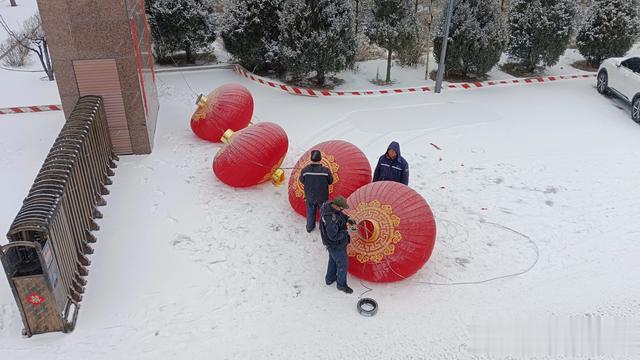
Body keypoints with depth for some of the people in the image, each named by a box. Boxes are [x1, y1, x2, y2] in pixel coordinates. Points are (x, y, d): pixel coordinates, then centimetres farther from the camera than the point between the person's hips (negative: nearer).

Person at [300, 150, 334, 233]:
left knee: (310, 213, 25)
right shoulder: (326, 170, -27)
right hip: (322, 197, -1)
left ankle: (310, 227, 44)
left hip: (310, 196, 2)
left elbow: (302, 181, -6)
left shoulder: (305, 170, -24)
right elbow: (330, 181, -10)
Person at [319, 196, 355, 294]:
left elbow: (340, 214, 6)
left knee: (333, 259, 30)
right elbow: (334, 236, -33)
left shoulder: (328, 205, -15)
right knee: (343, 264, 14)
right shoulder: (331, 219, -41)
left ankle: (330, 278, 52)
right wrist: (346, 231, -23)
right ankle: (341, 284, 37)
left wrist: (347, 219, -7)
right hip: (336, 245, -9)